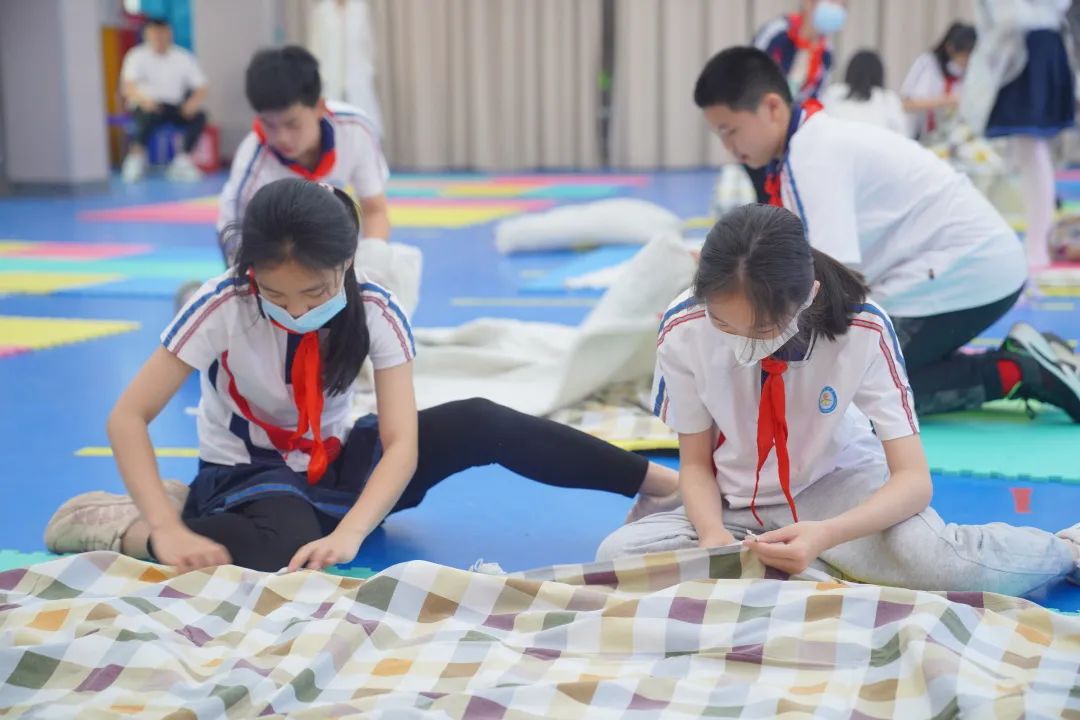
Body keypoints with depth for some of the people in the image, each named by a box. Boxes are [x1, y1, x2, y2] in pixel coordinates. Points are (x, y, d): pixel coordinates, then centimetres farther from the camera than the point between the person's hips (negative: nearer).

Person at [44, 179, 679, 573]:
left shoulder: (376, 309, -19)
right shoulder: (222, 307, -23)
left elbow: (402, 441, -24)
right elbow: (128, 417, -23)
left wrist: (348, 534, -40)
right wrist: (169, 530, -35)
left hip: (337, 464, 3)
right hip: (247, 473, -2)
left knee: (480, 424, -21)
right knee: (283, 552, -40)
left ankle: (663, 483, -14)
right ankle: (126, 528, -17)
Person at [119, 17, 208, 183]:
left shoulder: (184, 58, 4)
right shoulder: (137, 56, -3)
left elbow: (201, 89, 0)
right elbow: (126, 87, -17)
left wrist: (194, 102, -24)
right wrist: (142, 99, -40)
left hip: (175, 107, 3)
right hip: (145, 106, -2)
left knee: (199, 115, -26)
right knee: (147, 114, -37)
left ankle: (182, 161, -14)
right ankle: (136, 158, -21)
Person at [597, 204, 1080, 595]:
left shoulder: (863, 330, -24)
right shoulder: (682, 331, -20)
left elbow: (914, 478, -22)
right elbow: (695, 462, -6)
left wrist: (825, 535, -41)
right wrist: (713, 535, -28)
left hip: (837, 486, -3)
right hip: (737, 505, 3)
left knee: (942, 562, -35)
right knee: (617, 555, -26)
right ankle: (839, 573, -14)